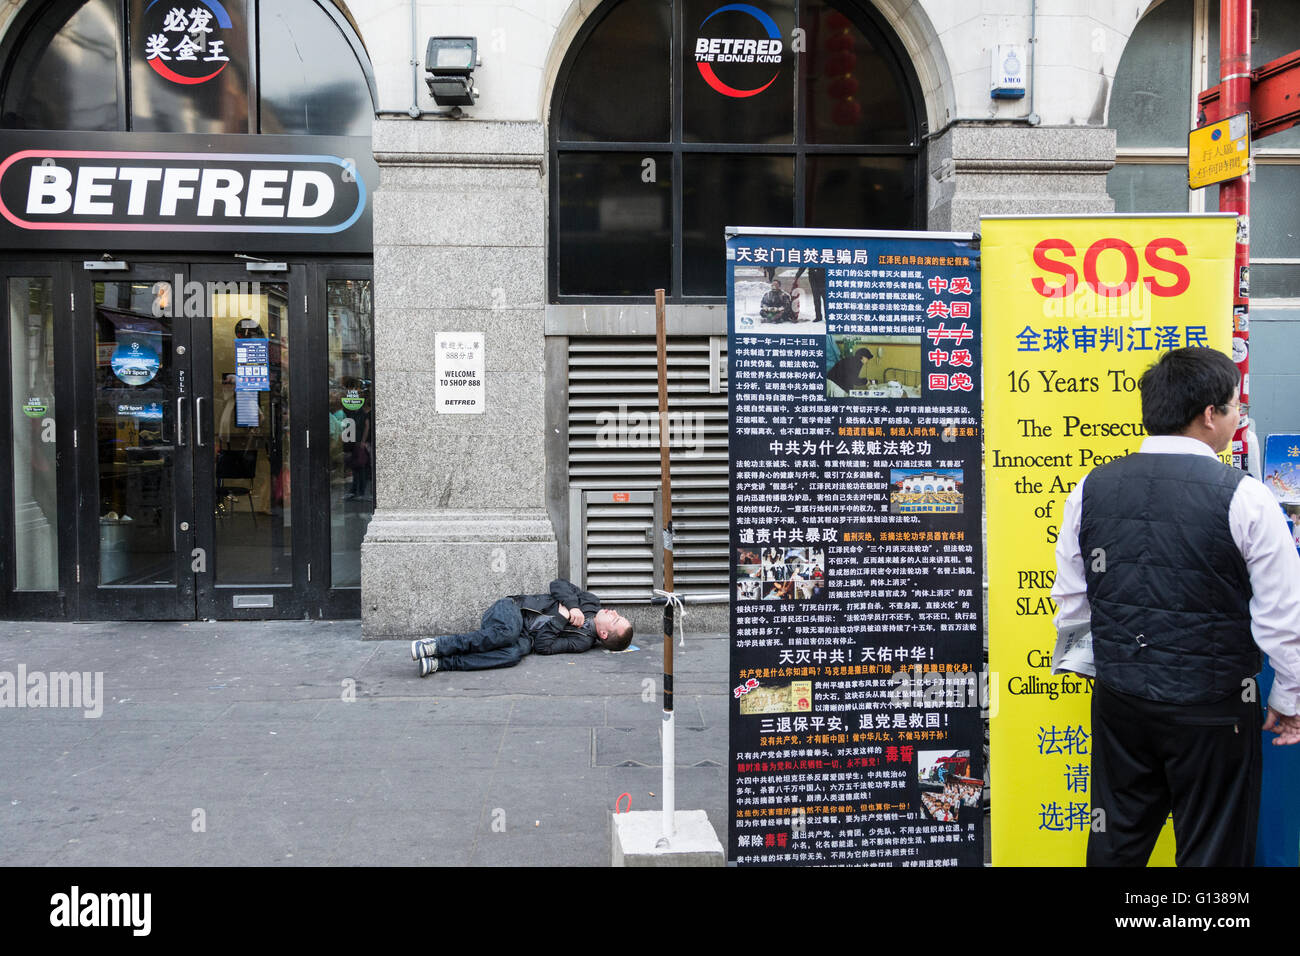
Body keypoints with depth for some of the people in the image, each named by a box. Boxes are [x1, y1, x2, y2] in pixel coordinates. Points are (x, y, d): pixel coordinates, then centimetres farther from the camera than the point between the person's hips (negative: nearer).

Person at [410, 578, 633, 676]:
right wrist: (572, 606, -8)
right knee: (506, 633, -35)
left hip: (525, 635, -2)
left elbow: (543, 645, -11)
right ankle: (439, 645, -34)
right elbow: (558, 584, 6)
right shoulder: (590, 602, 10)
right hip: (511, 609, 3)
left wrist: (563, 616, -12)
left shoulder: (583, 641, -3)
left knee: (516, 652, -39)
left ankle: (438, 663, -41)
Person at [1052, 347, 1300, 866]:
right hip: (1211, 710, -4)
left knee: (1116, 845, 18)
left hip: (1118, 702, 4)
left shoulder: (1091, 488, -2)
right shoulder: (1245, 498, -15)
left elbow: (1070, 602, 6)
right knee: (1211, 849, 12)